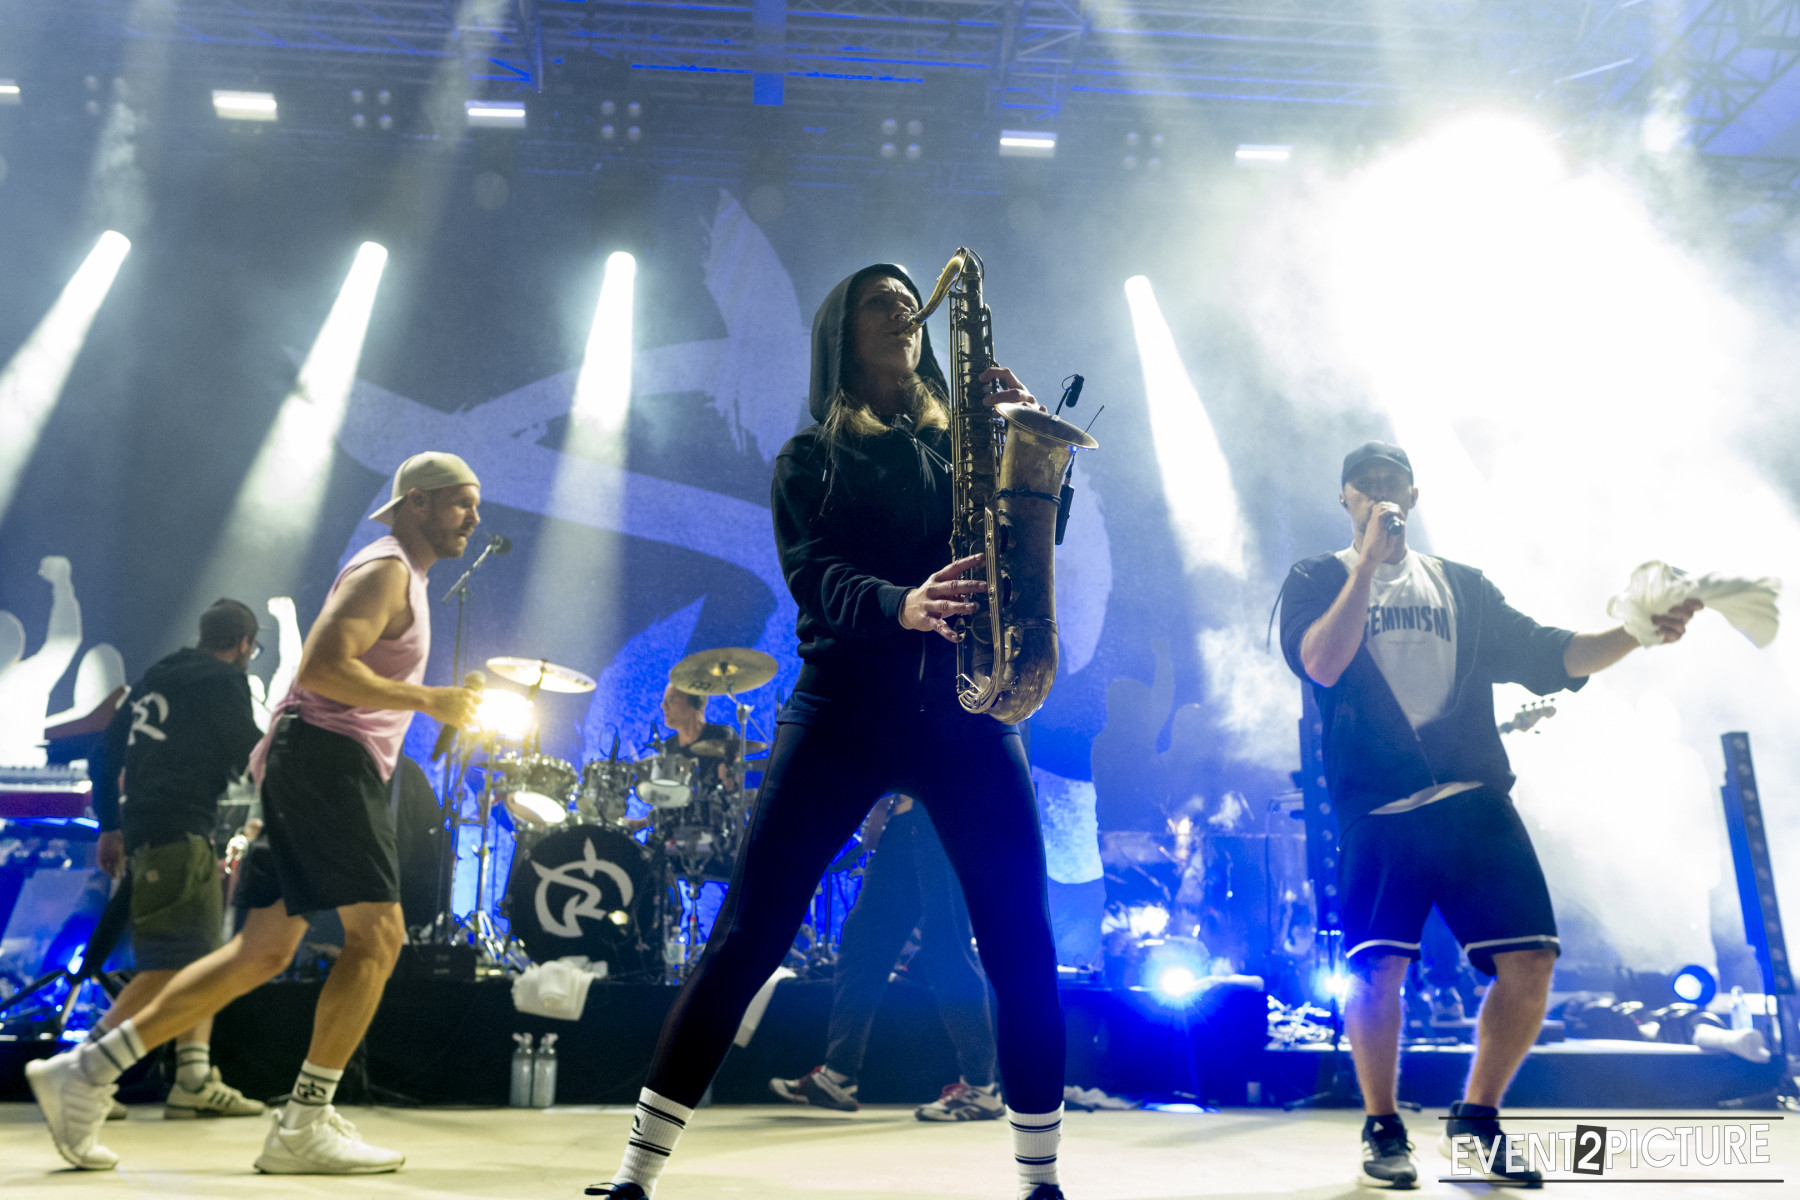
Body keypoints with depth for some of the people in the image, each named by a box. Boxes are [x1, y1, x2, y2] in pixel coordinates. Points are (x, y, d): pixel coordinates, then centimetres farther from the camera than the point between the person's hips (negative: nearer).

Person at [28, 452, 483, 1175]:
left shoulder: (401, 577, 24)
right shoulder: (385, 569, -8)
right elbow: (322, 667, -22)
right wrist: (429, 700, -18)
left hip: (306, 765, 10)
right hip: (330, 758, -10)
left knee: (263, 952, 8)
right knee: (377, 935, -10)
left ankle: (88, 1070, 12)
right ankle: (301, 1128, -7)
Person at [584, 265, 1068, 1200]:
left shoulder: (962, 442, 17)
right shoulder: (812, 455, 10)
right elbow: (815, 578, -7)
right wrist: (902, 605, -27)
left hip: (963, 705, 2)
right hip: (843, 705, -2)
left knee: (1023, 945, -1)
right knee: (747, 937, -3)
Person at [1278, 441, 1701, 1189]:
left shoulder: (1460, 585, 22)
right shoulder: (1319, 580, 10)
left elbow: (1546, 657, 17)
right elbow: (1320, 664, -9)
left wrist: (1636, 634, 1)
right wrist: (1367, 562, -8)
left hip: (1475, 799, 4)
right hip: (1378, 808, -3)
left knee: (1530, 960, -5)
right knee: (1377, 965, -13)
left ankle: (1475, 1120, 17)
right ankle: (1383, 1131, 11)